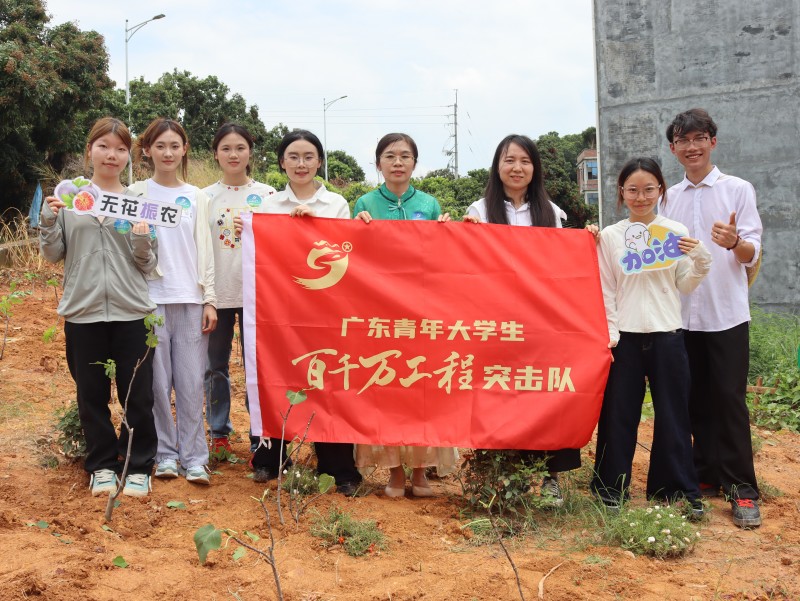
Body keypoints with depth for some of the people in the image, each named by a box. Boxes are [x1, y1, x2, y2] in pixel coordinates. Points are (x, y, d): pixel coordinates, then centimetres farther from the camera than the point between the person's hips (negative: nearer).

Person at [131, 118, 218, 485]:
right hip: (151, 298, -1)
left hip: (190, 299, 1)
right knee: (158, 381, 1)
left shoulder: (196, 198, 11)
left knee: (191, 382, 0)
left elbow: (204, 251, 10)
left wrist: (209, 300, 4)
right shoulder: (136, 194, 5)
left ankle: (194, 457, 6)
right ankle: (165, 453, 13)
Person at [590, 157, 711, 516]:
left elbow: (684, 286, 8)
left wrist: (701, 261, -9)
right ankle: (612, 488, 16)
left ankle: (680, 490, 16)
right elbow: (605, 290, 2)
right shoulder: (610, 236, 2)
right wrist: (609, 333, -6)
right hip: (624, 336, -1)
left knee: (673, 413, 5)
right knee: (619, 413, 4)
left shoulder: (676, 233, 4)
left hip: (667, 334, 1)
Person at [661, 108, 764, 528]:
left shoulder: (738, 190, 0)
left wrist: (734, 242, -27)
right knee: (697, 399, 9)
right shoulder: (668, 198, 10)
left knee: (729, 399, -4)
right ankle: (707, 475, 20)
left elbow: (752, 253, -7)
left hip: (727, 314, -3)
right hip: (683, 313, 3)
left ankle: (742, 487, 3)